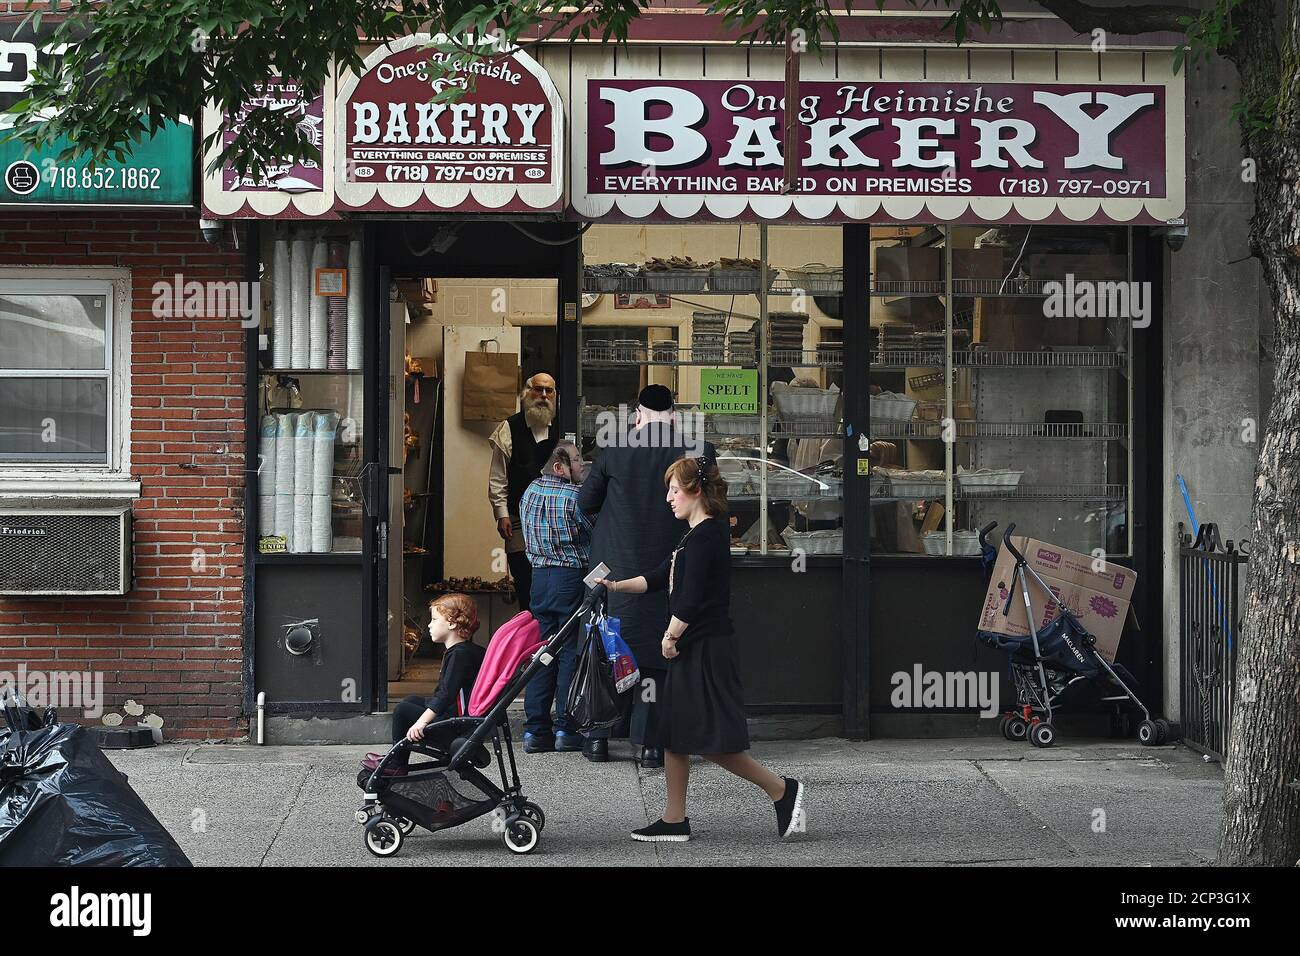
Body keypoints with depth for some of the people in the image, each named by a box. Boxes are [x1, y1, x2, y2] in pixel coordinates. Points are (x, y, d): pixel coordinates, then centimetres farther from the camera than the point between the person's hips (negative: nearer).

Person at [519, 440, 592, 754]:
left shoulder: (529, 493, 9)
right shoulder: (575, 496, -11)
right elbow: (597, 535, -6)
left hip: (539, 577, 6)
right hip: (571, 577, -6)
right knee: (570, 653, 0)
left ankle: (536, 731, 7)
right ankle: (566, 730, 1)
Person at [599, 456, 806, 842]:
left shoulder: (706, 536, -16)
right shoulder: (697, 535, 16)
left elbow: (691, 599, -21)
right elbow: (663, 576, 24)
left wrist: (670, 636, -10)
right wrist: (616, 587, 20)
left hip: (707, 650, -10)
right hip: (692, 650, 10)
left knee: (712, 740, -9)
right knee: (674, 735, 10)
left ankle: (782, 789, 2)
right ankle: (674, 821, 15)